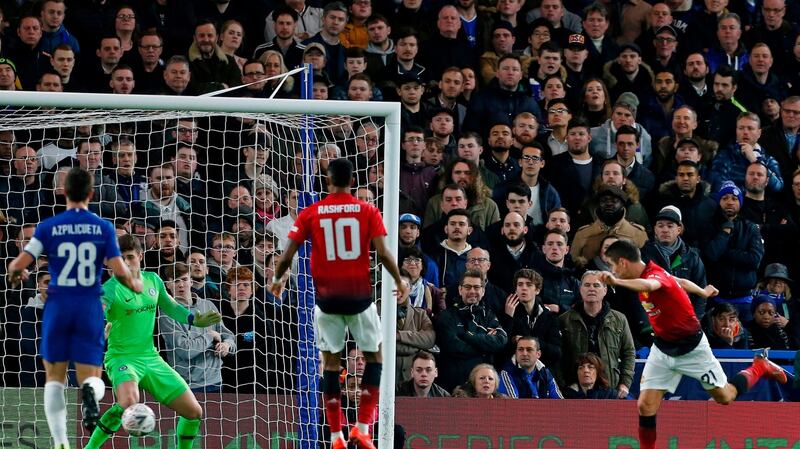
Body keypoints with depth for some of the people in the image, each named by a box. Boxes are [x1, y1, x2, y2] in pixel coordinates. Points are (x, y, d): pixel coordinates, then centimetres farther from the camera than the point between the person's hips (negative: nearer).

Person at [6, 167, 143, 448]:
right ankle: (90, 392, -30)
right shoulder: (104, 228, -1)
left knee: (54, 378, 14)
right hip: (90, 309, 0)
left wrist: (16, 275, 18)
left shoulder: (48, 227, -1)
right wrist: (135, 285, 14)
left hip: (58, 306, 0)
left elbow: (18, 266, -6)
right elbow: (119, 271, -7)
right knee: (91, 377, 8)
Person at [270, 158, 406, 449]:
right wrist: (399, 281, 7)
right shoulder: (368, 211, -3)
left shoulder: (310, 214, -1)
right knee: (374, 357, 15)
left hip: (327, 298, 1)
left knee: (330, 361, 10)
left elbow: (287, 254, -2)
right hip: (359, 295, -1)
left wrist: (277, 279, 17)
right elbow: (382, 253, -9)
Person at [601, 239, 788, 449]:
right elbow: (679, 282, 14)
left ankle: (760, 367, 37)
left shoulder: (655, 275, -31)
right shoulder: (647, 274, -4)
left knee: (725, 397, 11)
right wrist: (703, 292, 34)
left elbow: (647, 285, -58)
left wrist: (617, 281, -77)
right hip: (663, 349, 7)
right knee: (646, 405, -7)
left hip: (691, 348, -7)